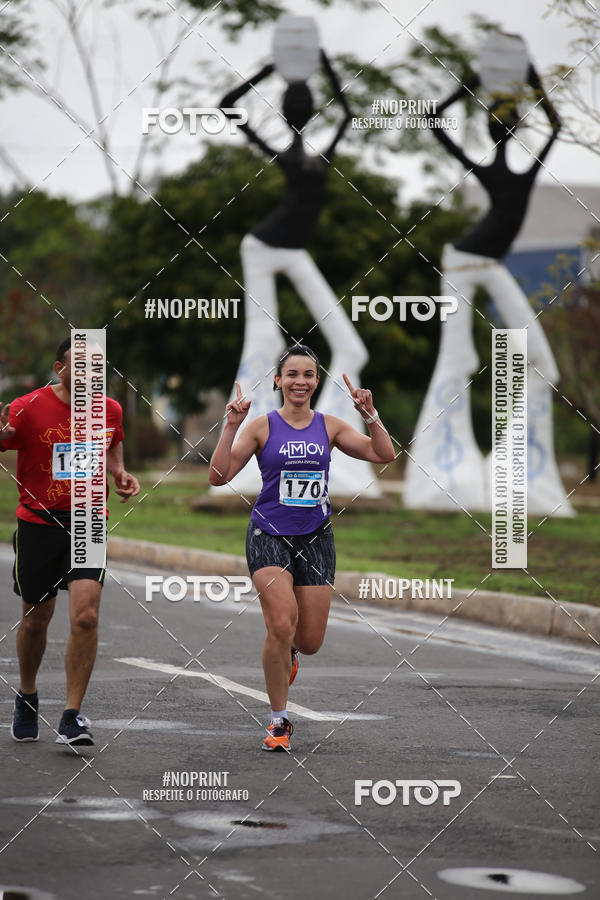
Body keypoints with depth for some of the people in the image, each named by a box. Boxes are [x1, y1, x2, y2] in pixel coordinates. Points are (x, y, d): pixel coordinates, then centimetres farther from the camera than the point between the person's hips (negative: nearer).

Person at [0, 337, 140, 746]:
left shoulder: (109, 409, 3)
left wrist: (119, 472, 4)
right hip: (37, 523, -1)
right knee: (35, 620, 10)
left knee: (86, 616, -16)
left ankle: (72, 718, -11)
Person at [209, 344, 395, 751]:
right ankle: (280, 722, -7)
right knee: (282, 623, -22)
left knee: (310, 641, 2)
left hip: (315, 538, 3)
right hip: (269, 535, -3)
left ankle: (287, 649, 43)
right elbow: (219, 476, -9)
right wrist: (231, 426, -18)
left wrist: (370, 414, -11)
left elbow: (383, 455, 1)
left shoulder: (330, 426, 5)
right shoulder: (262, 426, -3)